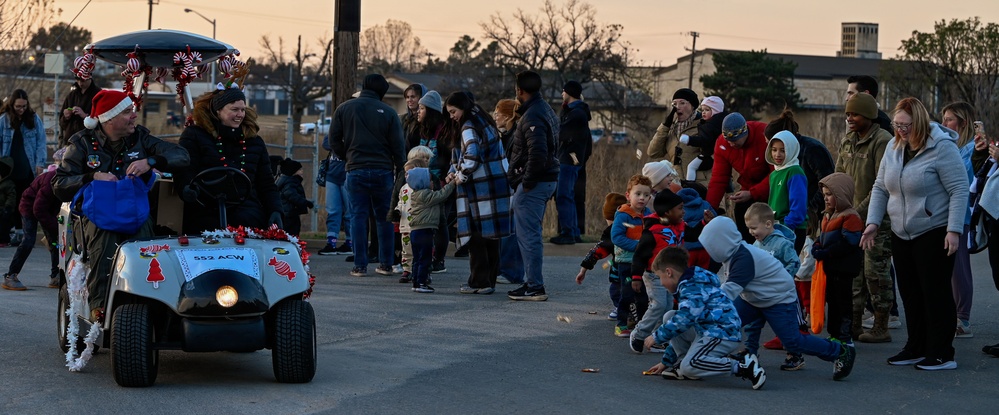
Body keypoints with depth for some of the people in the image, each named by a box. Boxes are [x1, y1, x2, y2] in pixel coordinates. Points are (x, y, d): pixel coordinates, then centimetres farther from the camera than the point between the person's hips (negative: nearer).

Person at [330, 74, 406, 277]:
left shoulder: (344, 109, 3)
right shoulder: (388, 112, -1)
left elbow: (334, 138, 5)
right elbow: (398, 145, -2)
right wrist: (400, 170, 8)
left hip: (356, 170, 0)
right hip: (383, 170, 0)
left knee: (358, 217, 3)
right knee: (384, 218, 9)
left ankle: (360, 265, -2)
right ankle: (386, 264, 12)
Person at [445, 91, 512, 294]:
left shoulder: (469, 128, -11)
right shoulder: (485, 123, 17)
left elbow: (472, 155, -24)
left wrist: (462, 176, -8)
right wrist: (458, 172, 12)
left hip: (480, 187, -9)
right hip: (498, 184, 9)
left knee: (476, 236, -4)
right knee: (491, 234, 11)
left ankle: (479, 282, -3)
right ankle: (490, 280, 16)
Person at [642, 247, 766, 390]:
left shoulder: (692, 287, -11)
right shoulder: (689, 285, 24)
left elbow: (684, 319, -25)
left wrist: (657, 336, -13)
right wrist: (666, 361, 31)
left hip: (723, 333, -11)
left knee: (688, 367, -26)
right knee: (669, 317, 13)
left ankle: (744, 367, -25)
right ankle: (683, 363, 8)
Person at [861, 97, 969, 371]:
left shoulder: (941, 148, -14)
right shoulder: (894, 147, 7)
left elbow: (959, 190, -15)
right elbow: (880, 188, 14)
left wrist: (954, 230, -20)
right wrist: (873, 222, 4)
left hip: (933, 234, -7)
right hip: (901, 235, 7)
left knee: (935, 293, -4)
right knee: (910, 294, 11)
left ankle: (941, 354, 1)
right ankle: (916, 348, 21)